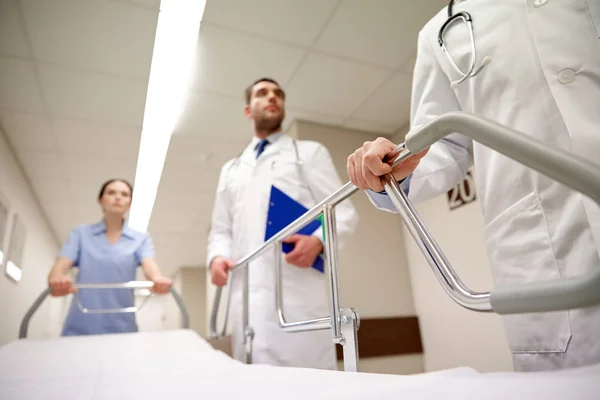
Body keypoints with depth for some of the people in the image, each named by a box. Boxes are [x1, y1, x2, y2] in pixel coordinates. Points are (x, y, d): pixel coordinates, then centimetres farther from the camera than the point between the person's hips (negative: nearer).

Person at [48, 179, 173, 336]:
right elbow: (60, 266, -6)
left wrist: (158, 279, -37)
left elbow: (149, 265, -13)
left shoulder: (141, 239, 3)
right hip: (79, 328, 0)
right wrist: (57, 279, -30)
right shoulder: (80, 233, 6)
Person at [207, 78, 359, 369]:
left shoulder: (310, 152, 13)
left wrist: (318, 241, -17)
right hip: (248, 296, 4)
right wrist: (217, 256, 0)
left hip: (299, 291, -3)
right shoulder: (231, 169, 25)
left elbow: (343, 212, 4)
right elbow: (221, 229, 23)